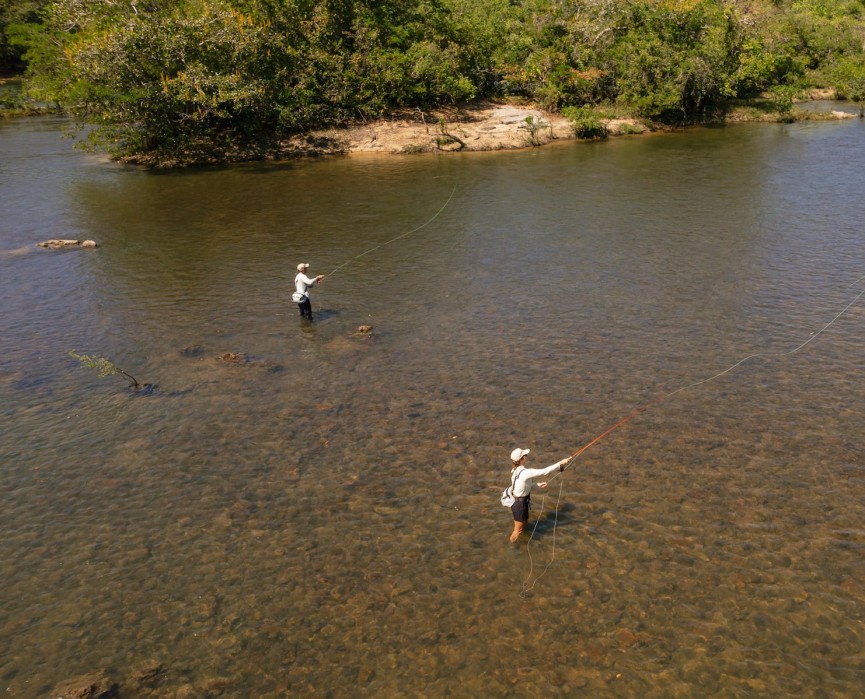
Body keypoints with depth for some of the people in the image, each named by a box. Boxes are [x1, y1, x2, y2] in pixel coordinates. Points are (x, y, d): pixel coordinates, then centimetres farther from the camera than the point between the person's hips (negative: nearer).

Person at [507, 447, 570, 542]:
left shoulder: (515, 469, -4)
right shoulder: (524, 473, -34)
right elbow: (544, 472, -33)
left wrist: (538, 485, 13)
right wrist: (560, 463, -26)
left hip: (516, 500, 10)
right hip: (520, 503, -10)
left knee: (525, 521, 31)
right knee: (518, 531, 9)